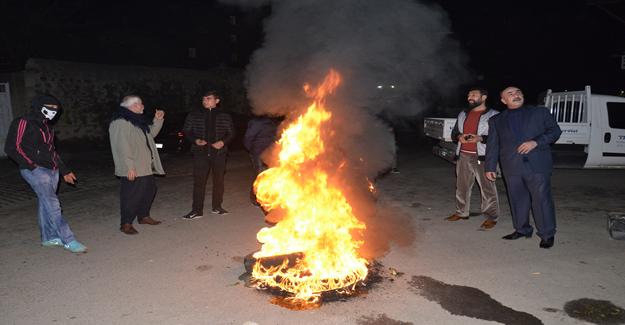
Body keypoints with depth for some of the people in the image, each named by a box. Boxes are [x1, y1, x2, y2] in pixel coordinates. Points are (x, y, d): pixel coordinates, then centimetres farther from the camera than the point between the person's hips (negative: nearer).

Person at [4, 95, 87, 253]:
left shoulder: (47, 126, 20)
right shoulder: (23, 123, -6)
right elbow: (12, 148, -11)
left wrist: (64, 171, 23)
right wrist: (32, 164, -18)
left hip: (52, 170, 8)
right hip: (35, 170, -8)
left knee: (46, 204, 12)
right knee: (52, 204, -13)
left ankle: (48, 237, 20)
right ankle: (69, 240, -14)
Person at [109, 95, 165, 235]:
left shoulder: (137, 120, 15)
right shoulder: (120, 123, -17)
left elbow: (151, 133, 26)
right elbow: (122, 146, -22)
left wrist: (158, 120, 12)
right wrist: (129, 167, -25)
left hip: (145, 167, 10)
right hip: (132, 170, -10)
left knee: (149, 189, 17)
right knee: (131, 195, -4)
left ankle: (144, 216, 33)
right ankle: (126, 224, 8)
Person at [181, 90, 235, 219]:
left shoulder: (225, 116, 4)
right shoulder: (194, 115, 3)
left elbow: (231, 133, 10)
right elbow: (186, 131, 9)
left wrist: (223, 142, -10)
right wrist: (195, 140, -11)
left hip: (219, 152, 1)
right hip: (200, 152, -1)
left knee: (219, 180, 9)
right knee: (199, 181, -3)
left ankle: (217, 206, 24)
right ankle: (197, 210, 4)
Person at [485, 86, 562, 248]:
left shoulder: (540, 112, 12)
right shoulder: (496, 120, 15)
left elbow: (555, 130, 6)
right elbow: (492, 145, 12)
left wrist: (536, 141, -11)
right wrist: (490, 167, 6)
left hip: (537, 165, -2)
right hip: (512, 167, 2)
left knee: (542, 199, -2)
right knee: (517, 200, 7)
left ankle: (547, 234, 9)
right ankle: (522, 229, 22)